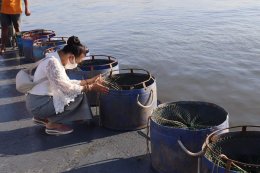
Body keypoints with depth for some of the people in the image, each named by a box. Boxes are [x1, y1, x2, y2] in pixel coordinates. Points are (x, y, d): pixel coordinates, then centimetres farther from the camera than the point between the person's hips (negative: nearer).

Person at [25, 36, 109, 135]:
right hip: (38, 104, -10)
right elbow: (66, 88, -23)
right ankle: (53, 124, -2)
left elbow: (66, 83, 12)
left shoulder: (57, 59, 5)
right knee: (79, 96, -15)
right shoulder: (53, 63, -23)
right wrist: (91, 88, -15)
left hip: (40, 100, 10)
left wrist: (88, 81, 8)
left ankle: (42, 117, 18)